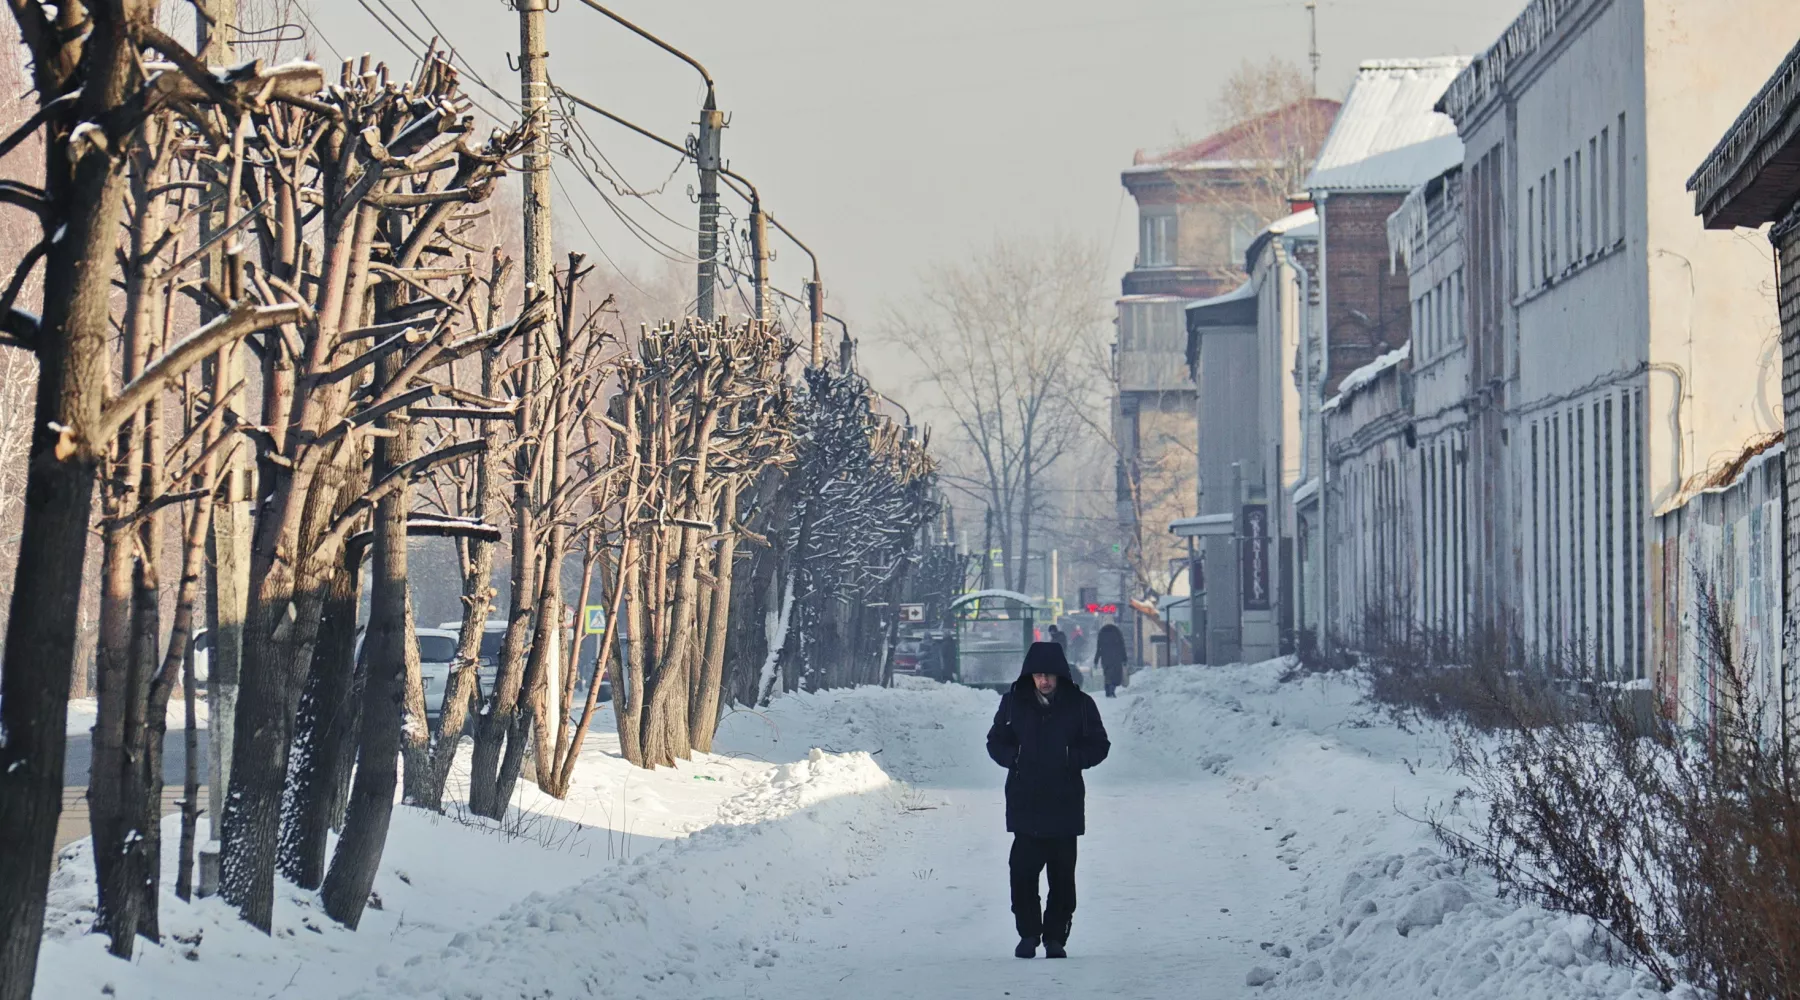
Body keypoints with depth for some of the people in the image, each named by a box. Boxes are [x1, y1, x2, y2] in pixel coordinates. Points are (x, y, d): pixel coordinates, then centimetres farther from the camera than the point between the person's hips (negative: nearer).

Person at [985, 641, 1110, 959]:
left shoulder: (1079, 704, 1)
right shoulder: (1014, 701, 4)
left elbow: (1099, 745, 6)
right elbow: (996, 741, 13)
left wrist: (1071, 759, -10)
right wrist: (1014, 758, -7)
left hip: (1065, 805, 0)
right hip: (1024, 803, 0)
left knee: (1062, 875, 2)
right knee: (1022, 872, -6)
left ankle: (1056, 936, 13)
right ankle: (1028, 935, 8)